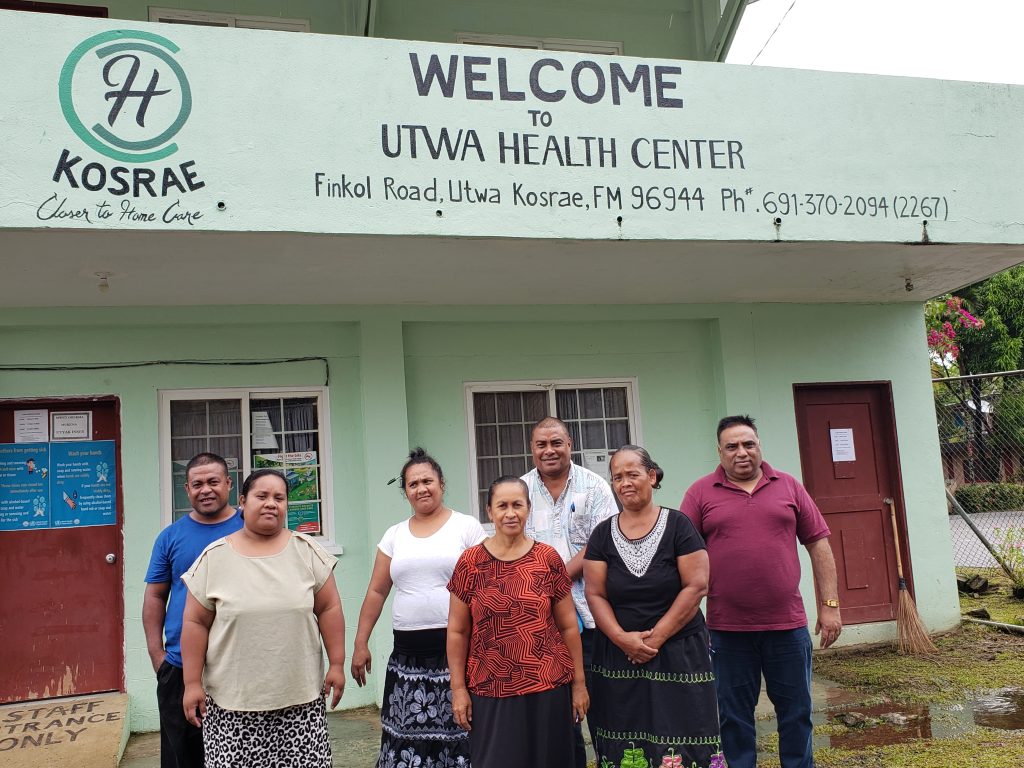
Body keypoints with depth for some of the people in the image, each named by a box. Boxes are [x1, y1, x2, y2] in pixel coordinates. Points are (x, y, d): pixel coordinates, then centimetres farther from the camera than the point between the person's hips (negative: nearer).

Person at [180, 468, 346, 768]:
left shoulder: (307, 551, 1)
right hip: (232, 698, 0)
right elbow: (196, 622, 1)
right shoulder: (214, 557, -1)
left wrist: (336, 664, 0)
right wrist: (192, 683, -2)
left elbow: (329, 609, 3)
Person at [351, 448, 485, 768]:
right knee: (408, 731, 2)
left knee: (457, 728, -2)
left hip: (458, 648, -3)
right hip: (408, 654, 3)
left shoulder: (467, 527, 0)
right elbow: (376, 592, 13)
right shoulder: (394, 535, 11)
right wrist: (361, 644, 10)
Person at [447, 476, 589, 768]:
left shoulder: (548, 559, -1)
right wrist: (458, 688, -1)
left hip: (547, 688, 1)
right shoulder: (470, 562, -2)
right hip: (491, 692, 0)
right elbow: (457, 632, 2)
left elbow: (568, 626, 4)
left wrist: (579, 682, 5)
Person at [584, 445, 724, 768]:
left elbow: (696, 586, -9)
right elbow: (595, 594, 2)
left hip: (678, 654, -2)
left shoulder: (677, 526, -4)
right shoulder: (603, 534, 5)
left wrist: (655, 637, -12)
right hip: (619, 659, 3)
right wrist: (622, 638, -13)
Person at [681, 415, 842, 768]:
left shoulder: (788, 487, 6)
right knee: (734, 716, 10)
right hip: (727, 630, -1)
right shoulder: (701, 493, 0)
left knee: (796, 712, 12)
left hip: (787, 624, 1)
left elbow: (818, 544, 7)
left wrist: (830, 605, 3)